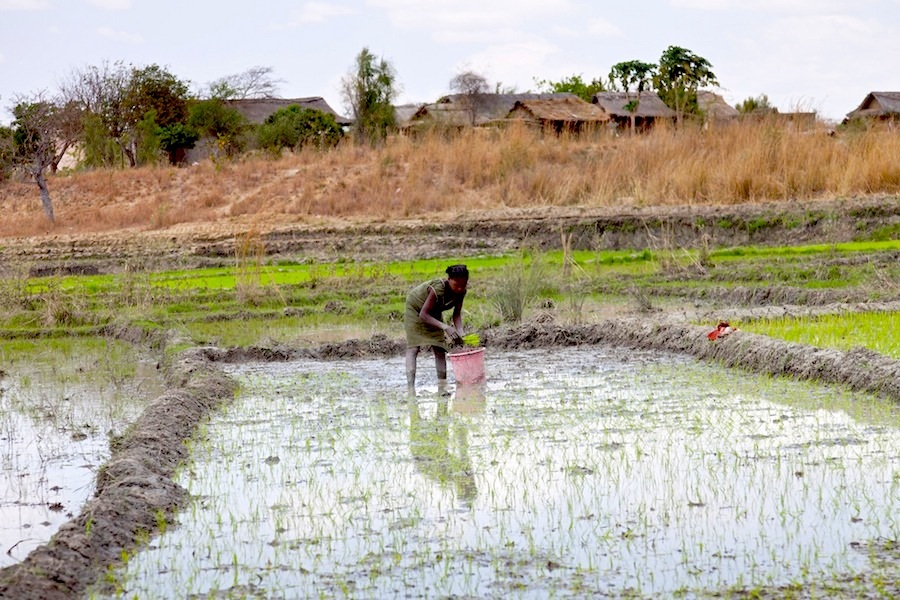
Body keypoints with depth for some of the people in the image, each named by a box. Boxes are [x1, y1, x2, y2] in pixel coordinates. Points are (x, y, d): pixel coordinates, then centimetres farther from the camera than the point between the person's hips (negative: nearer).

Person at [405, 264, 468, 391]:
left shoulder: (461, 292, -23)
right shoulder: (437, 289, -41)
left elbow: (457, 313, -14)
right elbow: (423, 314, -38)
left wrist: (460, 332, -31)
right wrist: (444, 326, -48)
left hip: (434, 312, 6)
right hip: (416, 308, -6)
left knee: (439, 348, -1)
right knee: (413, 347, -15)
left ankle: (442, 386, -2)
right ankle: (411, 388, -25)